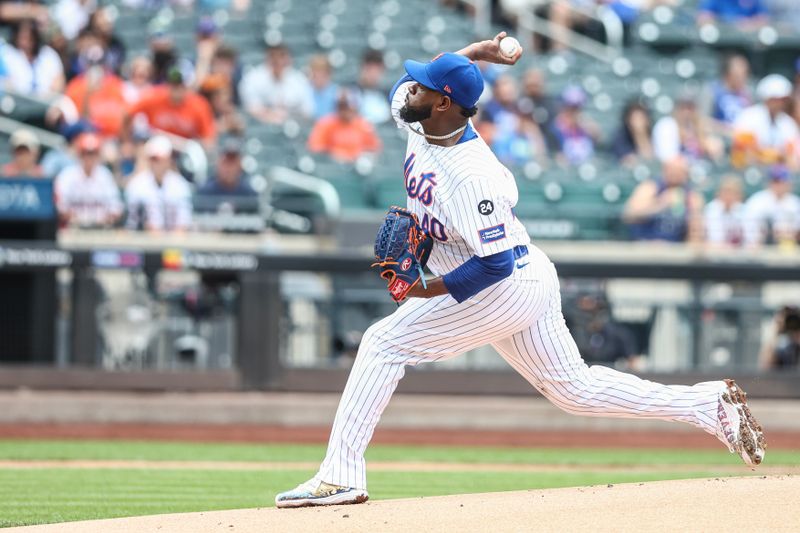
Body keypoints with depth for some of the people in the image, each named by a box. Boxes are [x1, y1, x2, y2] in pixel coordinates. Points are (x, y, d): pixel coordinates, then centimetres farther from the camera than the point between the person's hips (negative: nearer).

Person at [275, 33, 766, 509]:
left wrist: (429, 290, -30)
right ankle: (711, 404, 17)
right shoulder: (417, 120, -5)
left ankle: (341, 476, -11)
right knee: (574, 389, 15)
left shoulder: (471, 177, -29)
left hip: (506, 287, -10)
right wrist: (471, 53, 6)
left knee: (385, 343, -11)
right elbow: (407, 84, 18)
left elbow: (496, 263, -28)